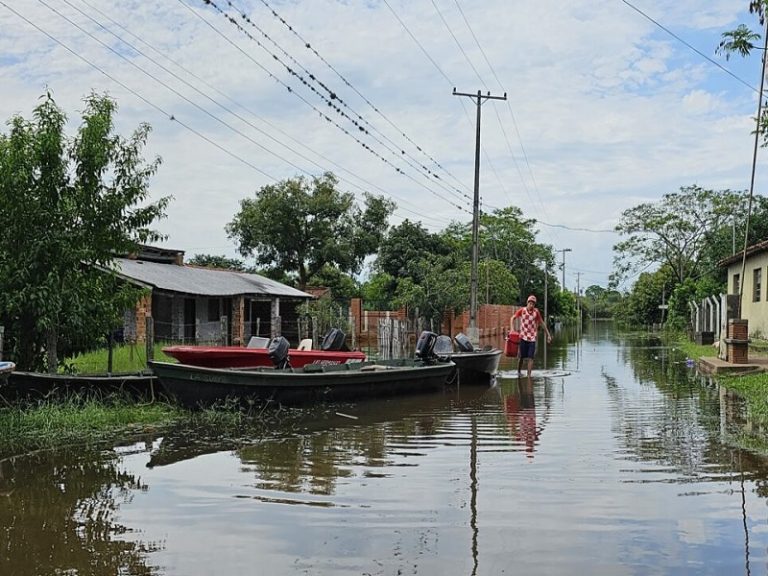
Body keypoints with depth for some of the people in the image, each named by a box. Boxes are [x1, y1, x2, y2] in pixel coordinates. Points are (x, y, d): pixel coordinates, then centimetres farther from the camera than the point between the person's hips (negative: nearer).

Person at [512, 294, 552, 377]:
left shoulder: (536, 312, -3)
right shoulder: (522, 310, -4)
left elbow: (542, 323, 6)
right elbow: (513, 318, 5)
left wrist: (548, 334, 7)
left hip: (532, 338, 0)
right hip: (523, 337, 0)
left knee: (531, 357, -4)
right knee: (521, 357, 5)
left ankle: (529, 374, -1)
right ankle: (518, 372, 21)